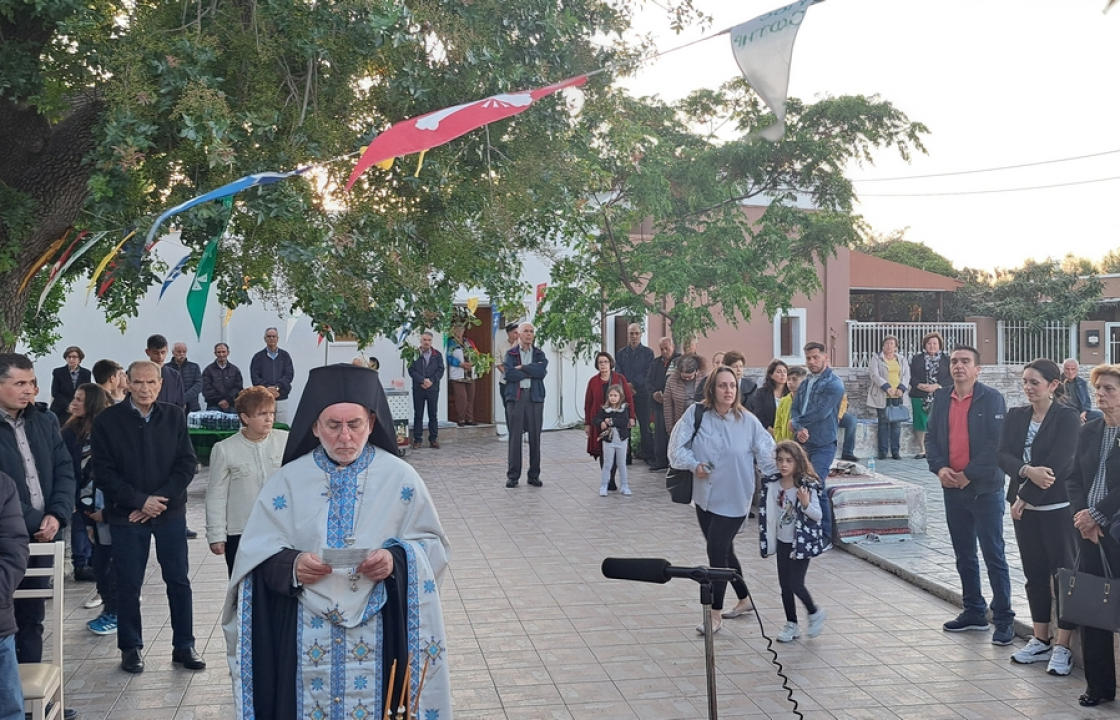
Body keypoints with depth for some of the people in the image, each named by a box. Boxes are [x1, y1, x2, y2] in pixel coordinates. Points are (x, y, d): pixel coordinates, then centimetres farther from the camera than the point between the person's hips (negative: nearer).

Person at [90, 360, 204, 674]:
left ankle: (184, 645, 17)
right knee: (128, 585, 5)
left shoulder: (175, 416, 2)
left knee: (179, 581, 6)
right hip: (127, 515, -2)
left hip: (170, 511, 2)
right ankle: (131, 648, 19)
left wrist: (160, 500, -10)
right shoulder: (107, 421, -4)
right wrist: (140, 502, -13)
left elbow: (187, 464, 0)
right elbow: (104, 473, -6)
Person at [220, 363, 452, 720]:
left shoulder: (400, 476, 0)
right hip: (306, 633, 1)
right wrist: (290, 565, -18)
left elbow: (432, 544, 3)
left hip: (379, 632, 0)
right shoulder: (287, 480, 2)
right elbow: (255, 552, 2)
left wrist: (398, 560, -17)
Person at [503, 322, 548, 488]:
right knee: (515, 436, -2)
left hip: (535, 397, 2)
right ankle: (513, 476, 5)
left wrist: (522, 367, -8)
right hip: (515, 397, -1)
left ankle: (534, 475, 11)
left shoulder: (539, 354, 12)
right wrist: (532, 372, -7)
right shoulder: (511, 353, 7)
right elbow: (509, 374, -10)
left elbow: (542, 371, -9)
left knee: (535, 436, 3)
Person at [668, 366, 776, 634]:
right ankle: (744, 599, 39)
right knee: (724, 551, 17)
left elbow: (768, 457, -5)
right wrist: (694, 464, -20)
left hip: (733, 499, -4)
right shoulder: (696, 414, -5)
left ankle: (715, 614, 6)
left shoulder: (748, 422, -8)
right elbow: (677, 447, -5)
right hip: (704, 496, 4)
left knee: (717, 551, -8)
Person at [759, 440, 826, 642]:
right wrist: (769, 545, 11)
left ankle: (815, 613, 21)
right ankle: (791, 624, 22)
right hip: (782, 541, 5)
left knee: (795, 584, -6)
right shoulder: (773, 485, -1)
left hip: (802, 542, -5)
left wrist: (805, 504, -32)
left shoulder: (807, 485, -16)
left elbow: (817, 515, -13)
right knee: (784, 585, 8)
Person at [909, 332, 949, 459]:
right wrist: (919, 385, -12)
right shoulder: (916, 359, 12)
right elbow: (911, 377, 7)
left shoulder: (946, 360, 7)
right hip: (920, 397, 2)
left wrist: (936, 386, -13)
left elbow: (950, 379, 0)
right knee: (920, 424, 2)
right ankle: (922, 450, 12)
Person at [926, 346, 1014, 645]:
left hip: (985, 488, -6)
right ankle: (974, 612, 26)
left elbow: (997, 443, -14)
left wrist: (969, 475, -15)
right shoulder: (941, 398, 9)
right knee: (964, 555, 14)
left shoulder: (991, 398, -8)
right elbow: (931, 437, 11)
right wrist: (939, 468, -6)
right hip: (952, 487, 6)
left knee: (993, 555, -2)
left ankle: (1003, 619, 4)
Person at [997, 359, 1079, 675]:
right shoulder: (1015, 416, 8)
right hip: (1024, 507, 6)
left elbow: (1058, 462, -16)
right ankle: (1040, 641, 22)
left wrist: (1024, 497, -15)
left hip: (1059, 507, -6)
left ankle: (1062, 646, 6)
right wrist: (1027, 471, -23)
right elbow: (1004, 455, -2)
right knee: (1035, 574, 12)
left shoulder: (1067, 417, -8)